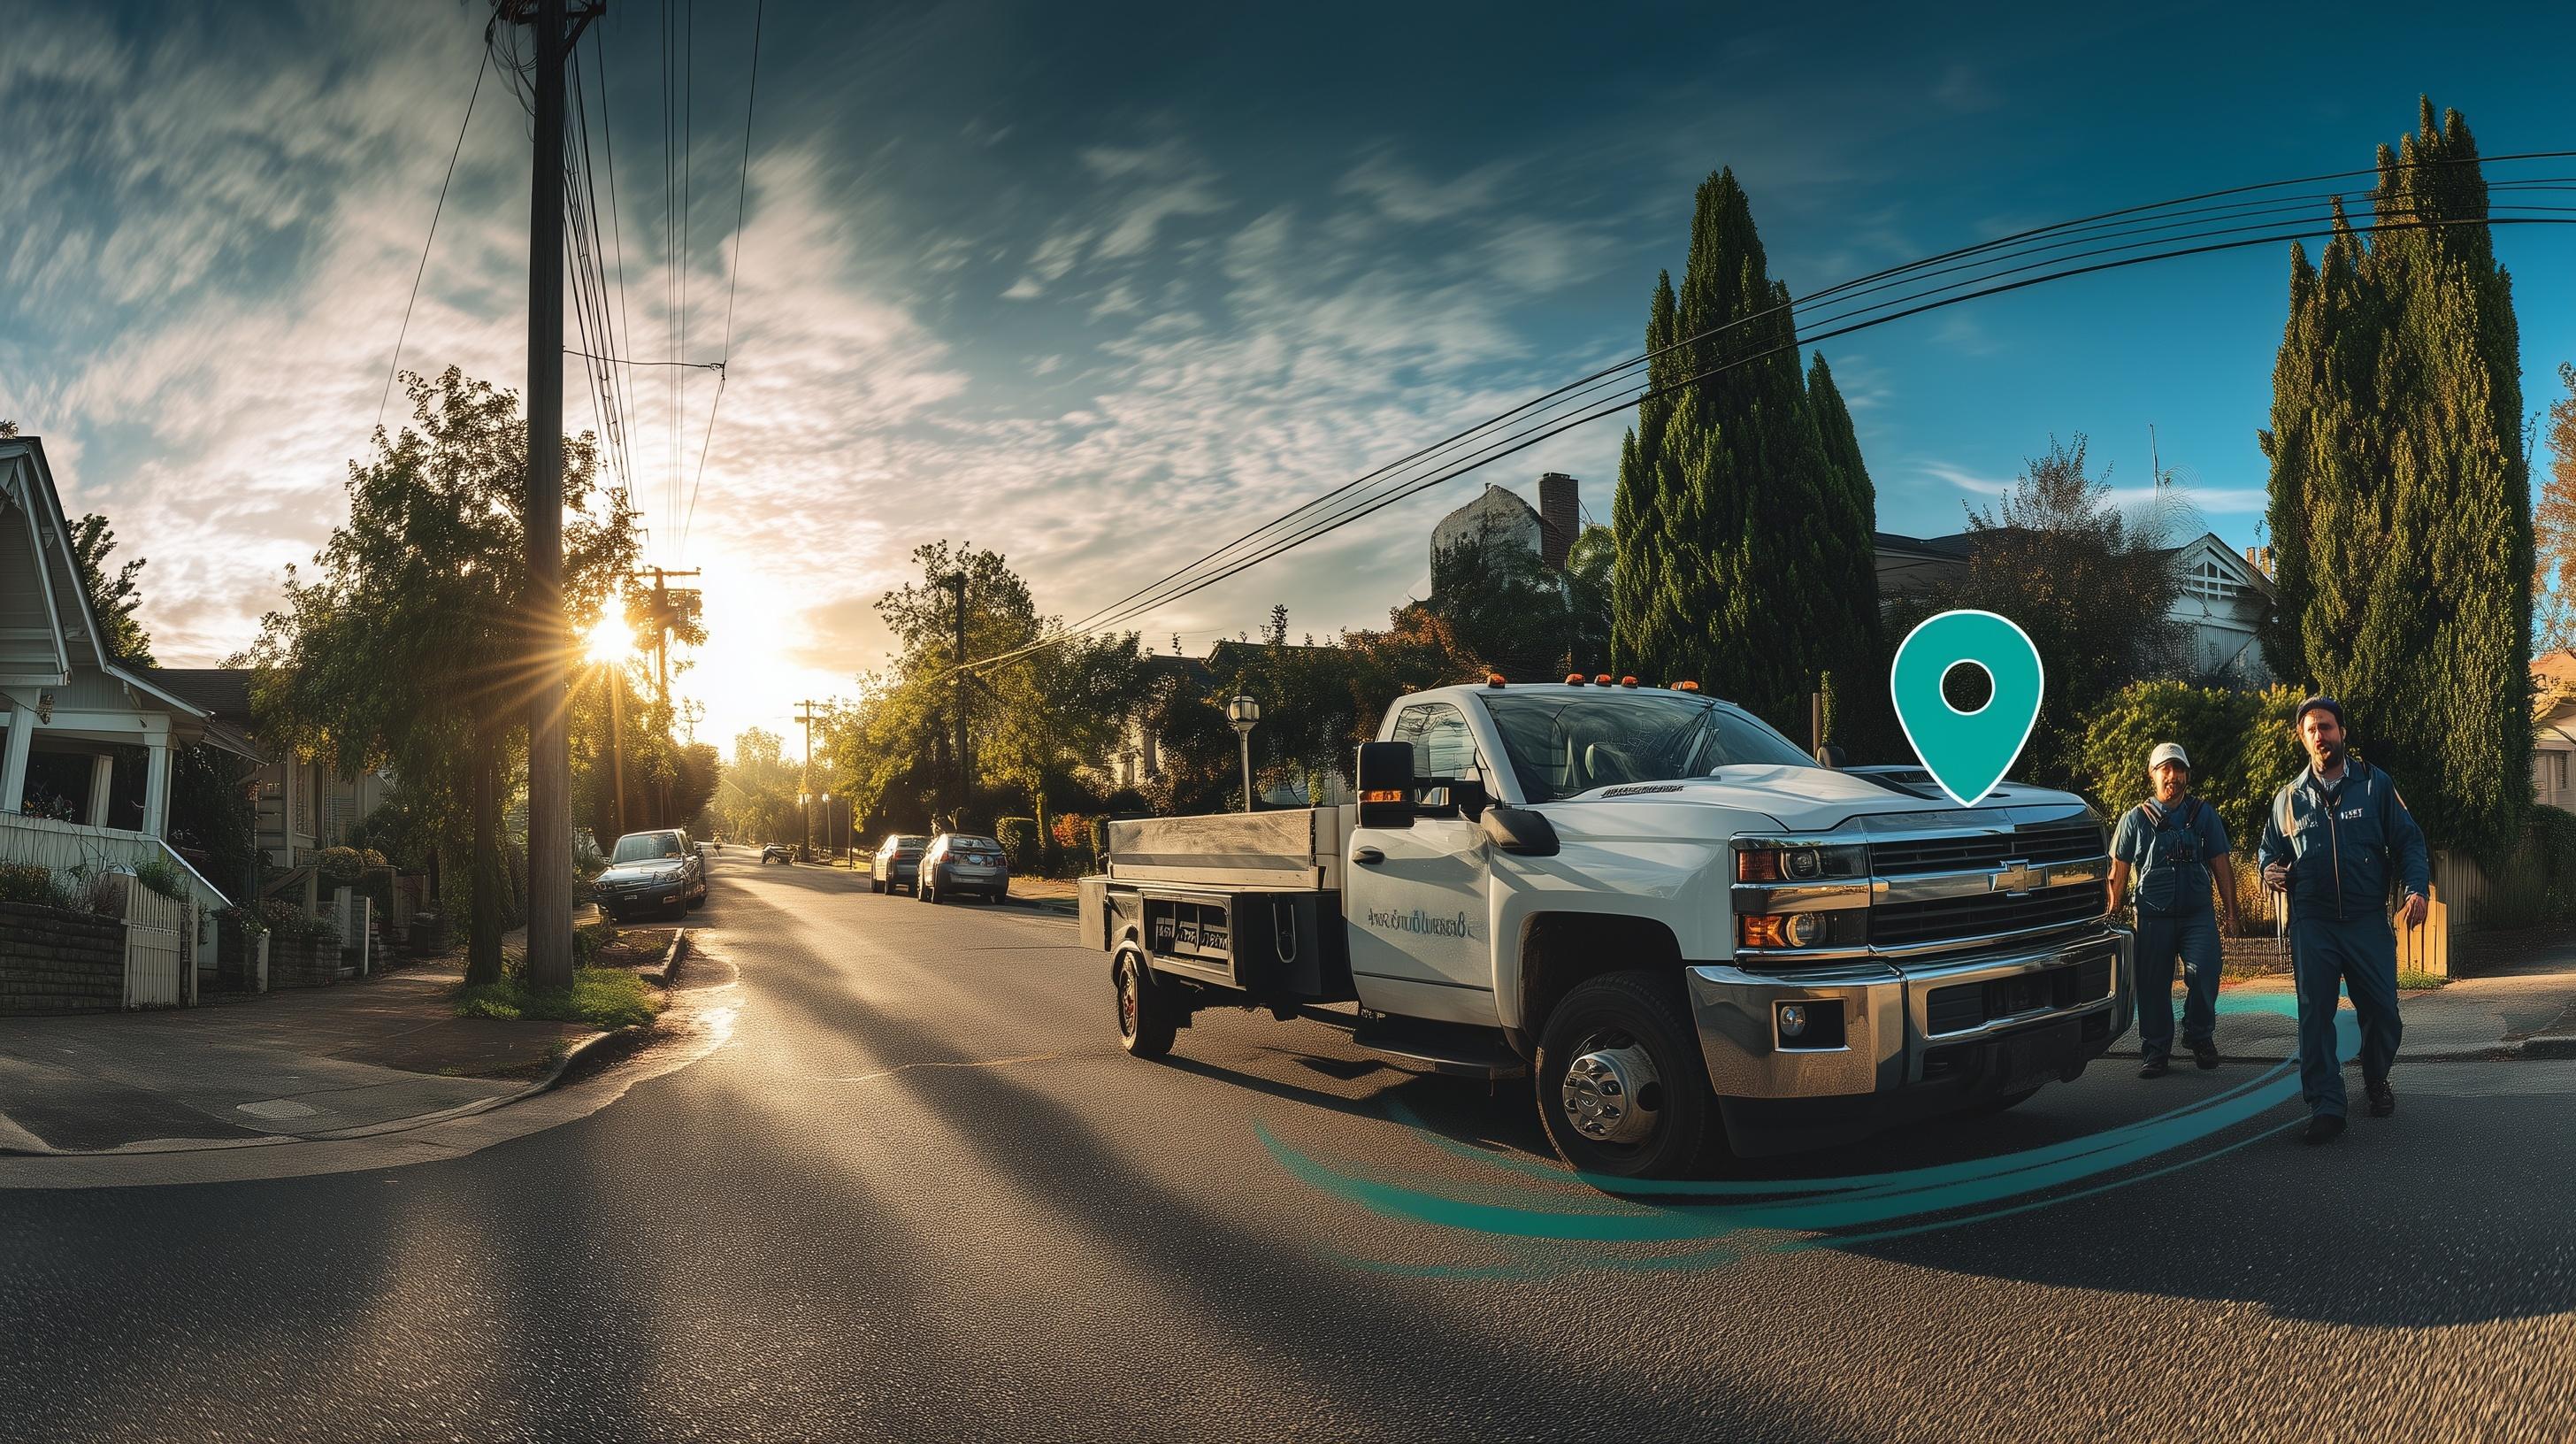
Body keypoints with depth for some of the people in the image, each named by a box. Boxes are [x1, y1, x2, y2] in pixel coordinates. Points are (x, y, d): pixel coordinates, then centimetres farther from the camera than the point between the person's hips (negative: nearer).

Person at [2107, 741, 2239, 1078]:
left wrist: (2231, 910, 8)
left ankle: (2199, 1036, 9)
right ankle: (2156, 1050, 14)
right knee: (2153, 984, 2)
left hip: (2198, 914, 0)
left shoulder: (2204, 814, 10)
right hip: (2153, 916, 0)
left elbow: (2220, 864, 12)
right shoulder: (2135, 818, 7)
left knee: (2203, 972, -16)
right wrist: (2113, 914, 3)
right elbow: (2119, 871, 8)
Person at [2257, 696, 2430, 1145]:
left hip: (2368, 922, -1)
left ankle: (2376, 1081, 31)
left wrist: (2417, 888, -13)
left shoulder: (2376, 785, 4)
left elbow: (2408, 840, 2)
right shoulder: (2289, 798, 10)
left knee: (2382, 1010, 3)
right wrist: (2271, 874, -3)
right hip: (2311, 925, 1)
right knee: (2315, 1015, -3)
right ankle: (2325, 1107, 1)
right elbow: (2270, 852, 20)